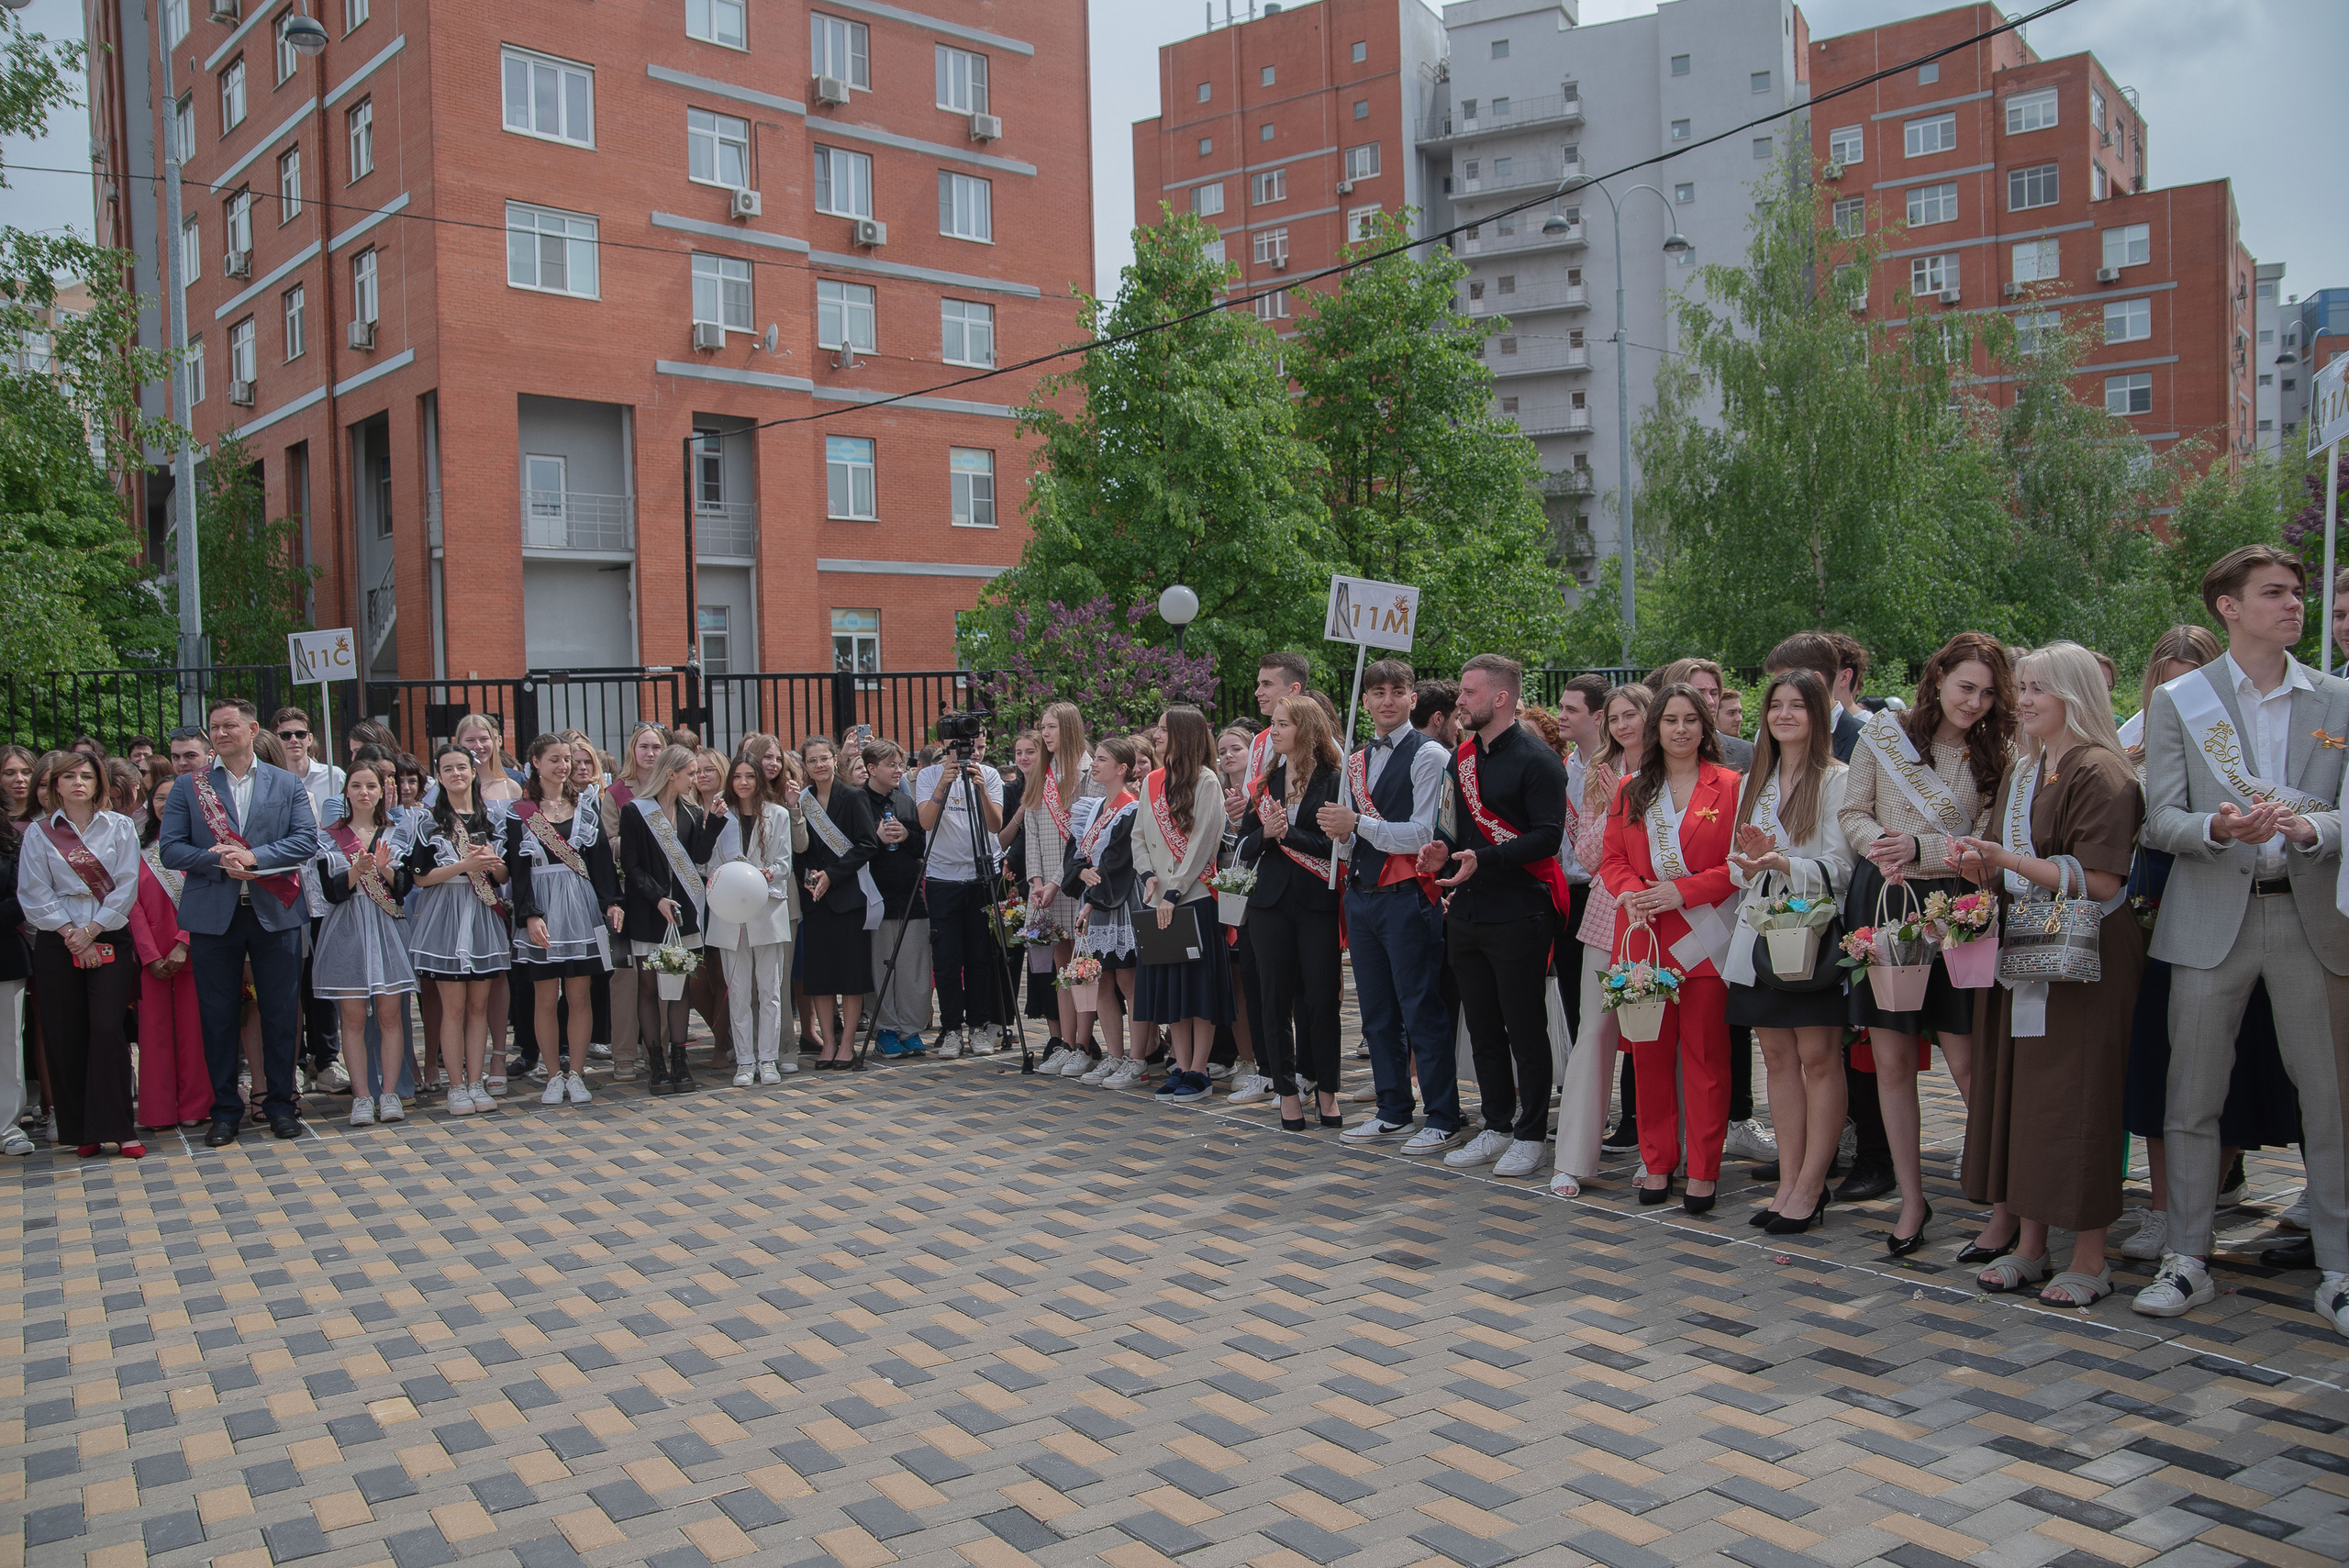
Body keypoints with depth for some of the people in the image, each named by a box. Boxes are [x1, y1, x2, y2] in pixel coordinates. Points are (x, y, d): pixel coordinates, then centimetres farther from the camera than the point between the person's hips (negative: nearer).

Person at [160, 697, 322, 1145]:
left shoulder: (287, 785, 7)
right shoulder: (188, 788, 7)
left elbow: (306, 840, -4)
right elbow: (171, 849, -1)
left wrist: (252, 857, -16)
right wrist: (220, 862, -16)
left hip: (275, 914, 0)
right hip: (213, 918, 0)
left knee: (279, 1014, 5)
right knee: (218, 1017, 6)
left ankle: (281, 1104, 16)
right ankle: (225, 1110, 16)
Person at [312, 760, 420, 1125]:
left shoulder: (395, 834, 9)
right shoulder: (330, 838, 6)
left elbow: (404, 887, 1)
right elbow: (331, 892, -3)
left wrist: (384, 869, -17)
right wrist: (357, 870, -19)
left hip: (388, 930, 1)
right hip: (347, 933, -1)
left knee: (390, 1014, -1)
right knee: (353, 1016, -1)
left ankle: (389, 1093, 4)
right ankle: (362, 1096, 4)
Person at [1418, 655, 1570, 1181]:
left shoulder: (1536, 760, -10)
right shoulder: (1462, 757, 14)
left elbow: (1548, 836, -17)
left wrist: (1481, 859, -25)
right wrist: (1444, 851, 1)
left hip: (1518, 915, -8)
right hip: (1467, 914, 8)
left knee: (1526, 1030, 1)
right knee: (1483, 1029, 13)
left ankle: (1531, 1135, 12)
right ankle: (1497, 1127, 25)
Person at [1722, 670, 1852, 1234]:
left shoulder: (1837, 780, -3)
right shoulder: (1754, 782, 16)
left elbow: (1839, 869, -8)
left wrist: (1784, 865, -24)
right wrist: (1752, 865, -6)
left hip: (1813, 934, -6)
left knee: (1818, 1058, -5)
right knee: (1778, 1056, 7)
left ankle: (1810, 1188, 1)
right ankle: (1789, 1182, 12)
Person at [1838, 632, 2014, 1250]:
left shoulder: (1994, 755, 4)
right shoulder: (1883, 733, 5)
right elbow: (1853, 813, 8)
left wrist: (1920, 849, -15)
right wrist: (1881, 849, -11)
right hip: (1883, 904, 1)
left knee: (1967, 1063, -5)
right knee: (1891, 1060, 4)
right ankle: (1911, 1198, 17)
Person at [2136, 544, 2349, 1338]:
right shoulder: (2177, 701, 5)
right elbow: (2161, 820, 0)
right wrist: (2219, 827, -20)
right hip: (2213, 919, -1)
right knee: (2192, 1095, 2)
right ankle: (2187, 1260, 13)